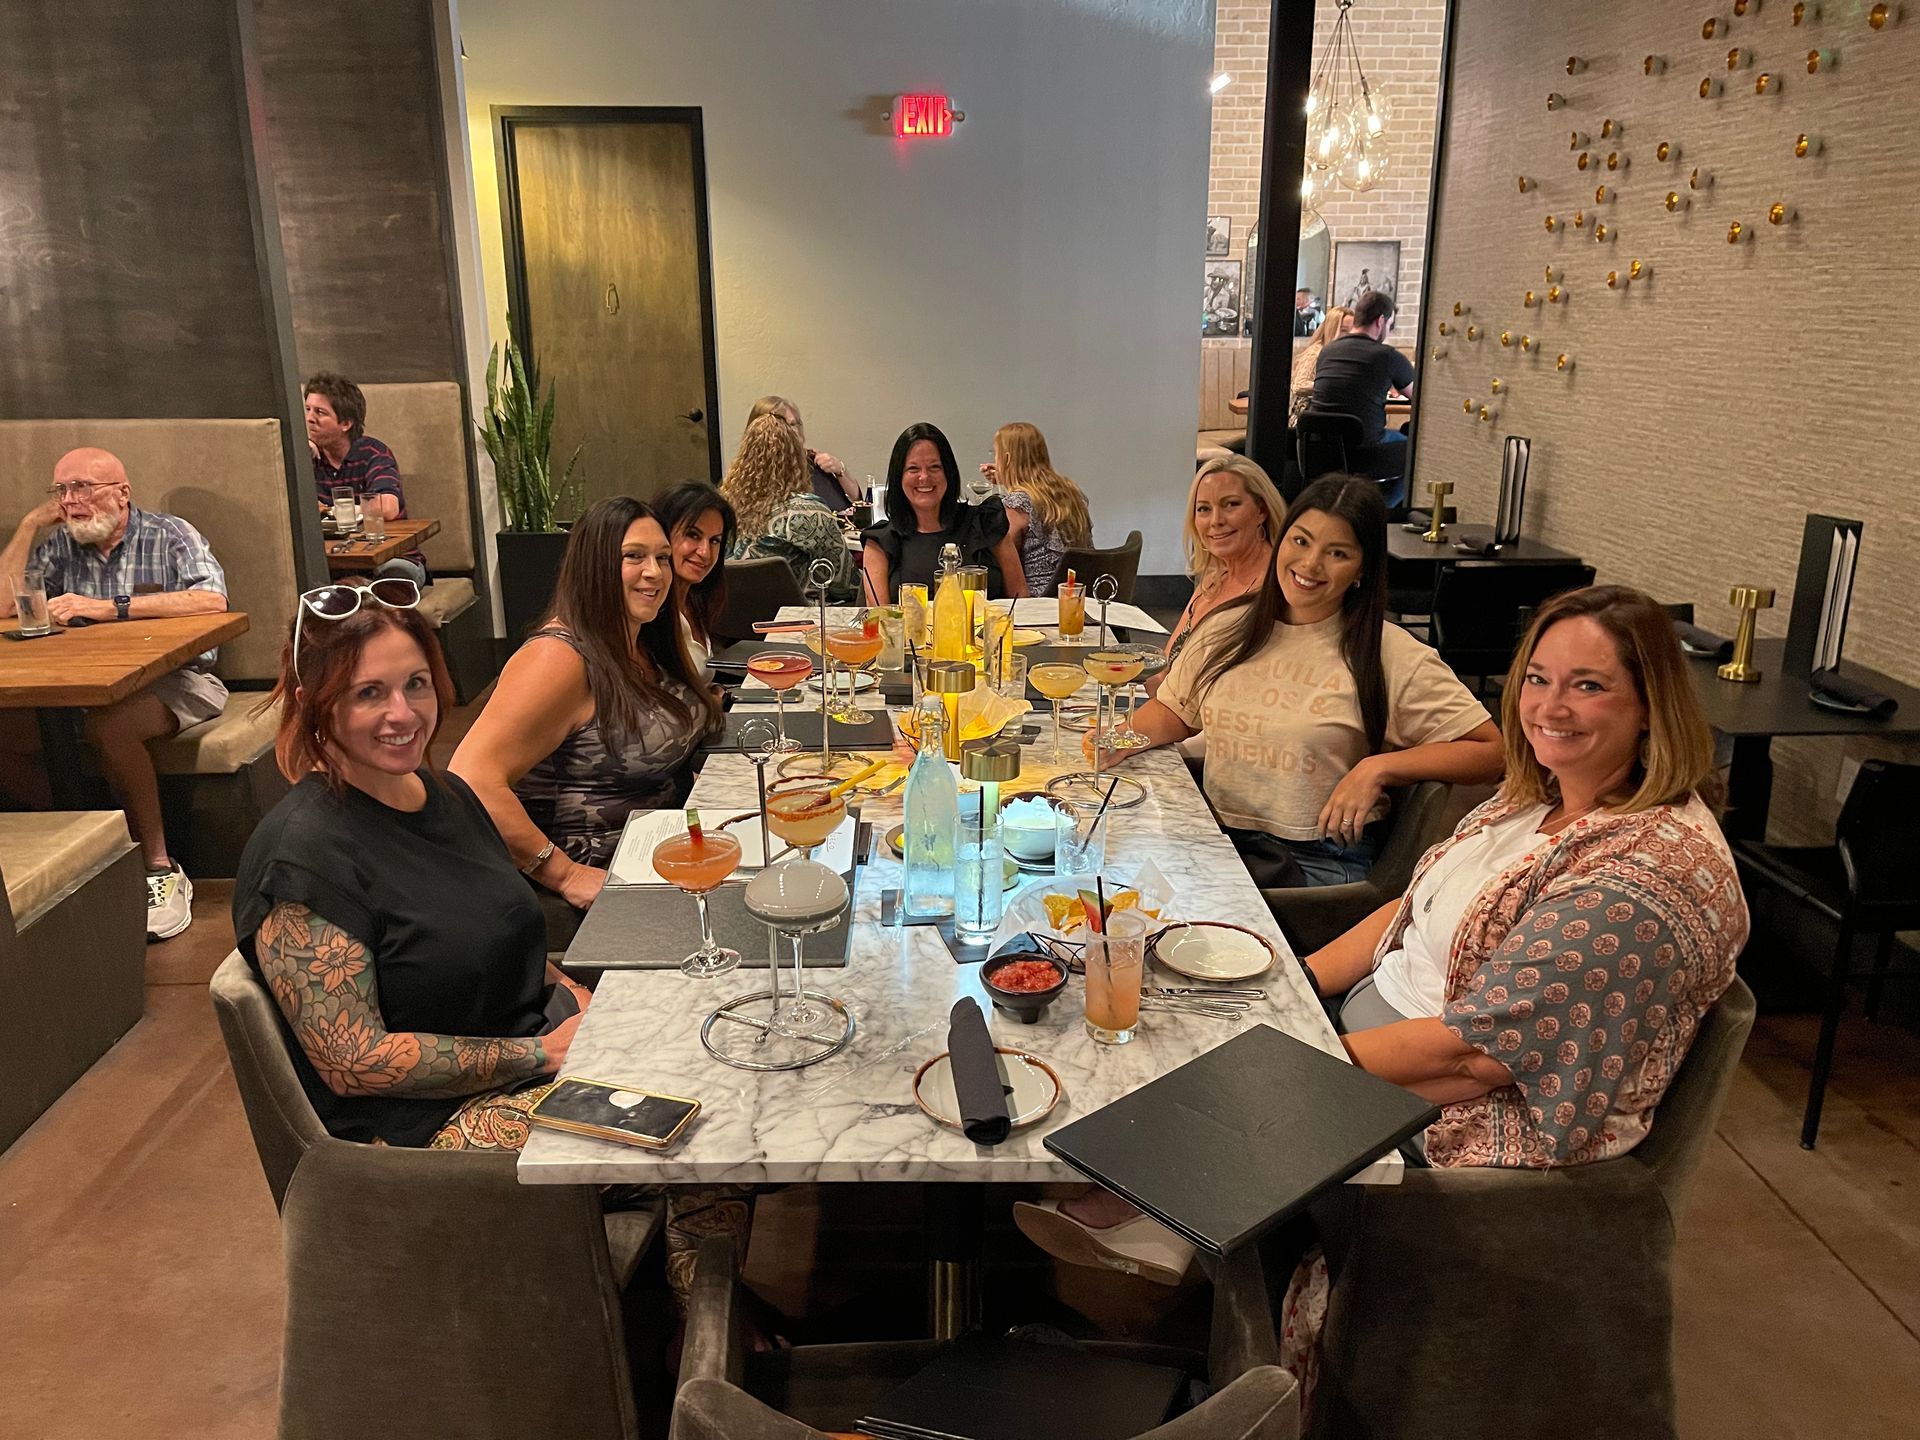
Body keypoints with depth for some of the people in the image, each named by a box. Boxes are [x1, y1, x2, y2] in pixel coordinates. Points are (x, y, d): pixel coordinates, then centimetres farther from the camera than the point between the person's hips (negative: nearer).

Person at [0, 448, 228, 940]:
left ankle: (160, 868, -24)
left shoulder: (171, 536, -2)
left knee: (109, 725, -36)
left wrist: (108, 607, -26)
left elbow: (213, 600, -22)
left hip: (176, 678, -5)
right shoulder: (59, 547, 13)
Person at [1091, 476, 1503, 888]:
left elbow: (1489, 751, -3)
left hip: (1321, 865, -4)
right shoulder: (1226, 630, 12)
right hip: (1215, 838, 5)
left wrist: (1378, 768, -15)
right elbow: (1173, 711, 23)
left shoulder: (1391, 657, -3)